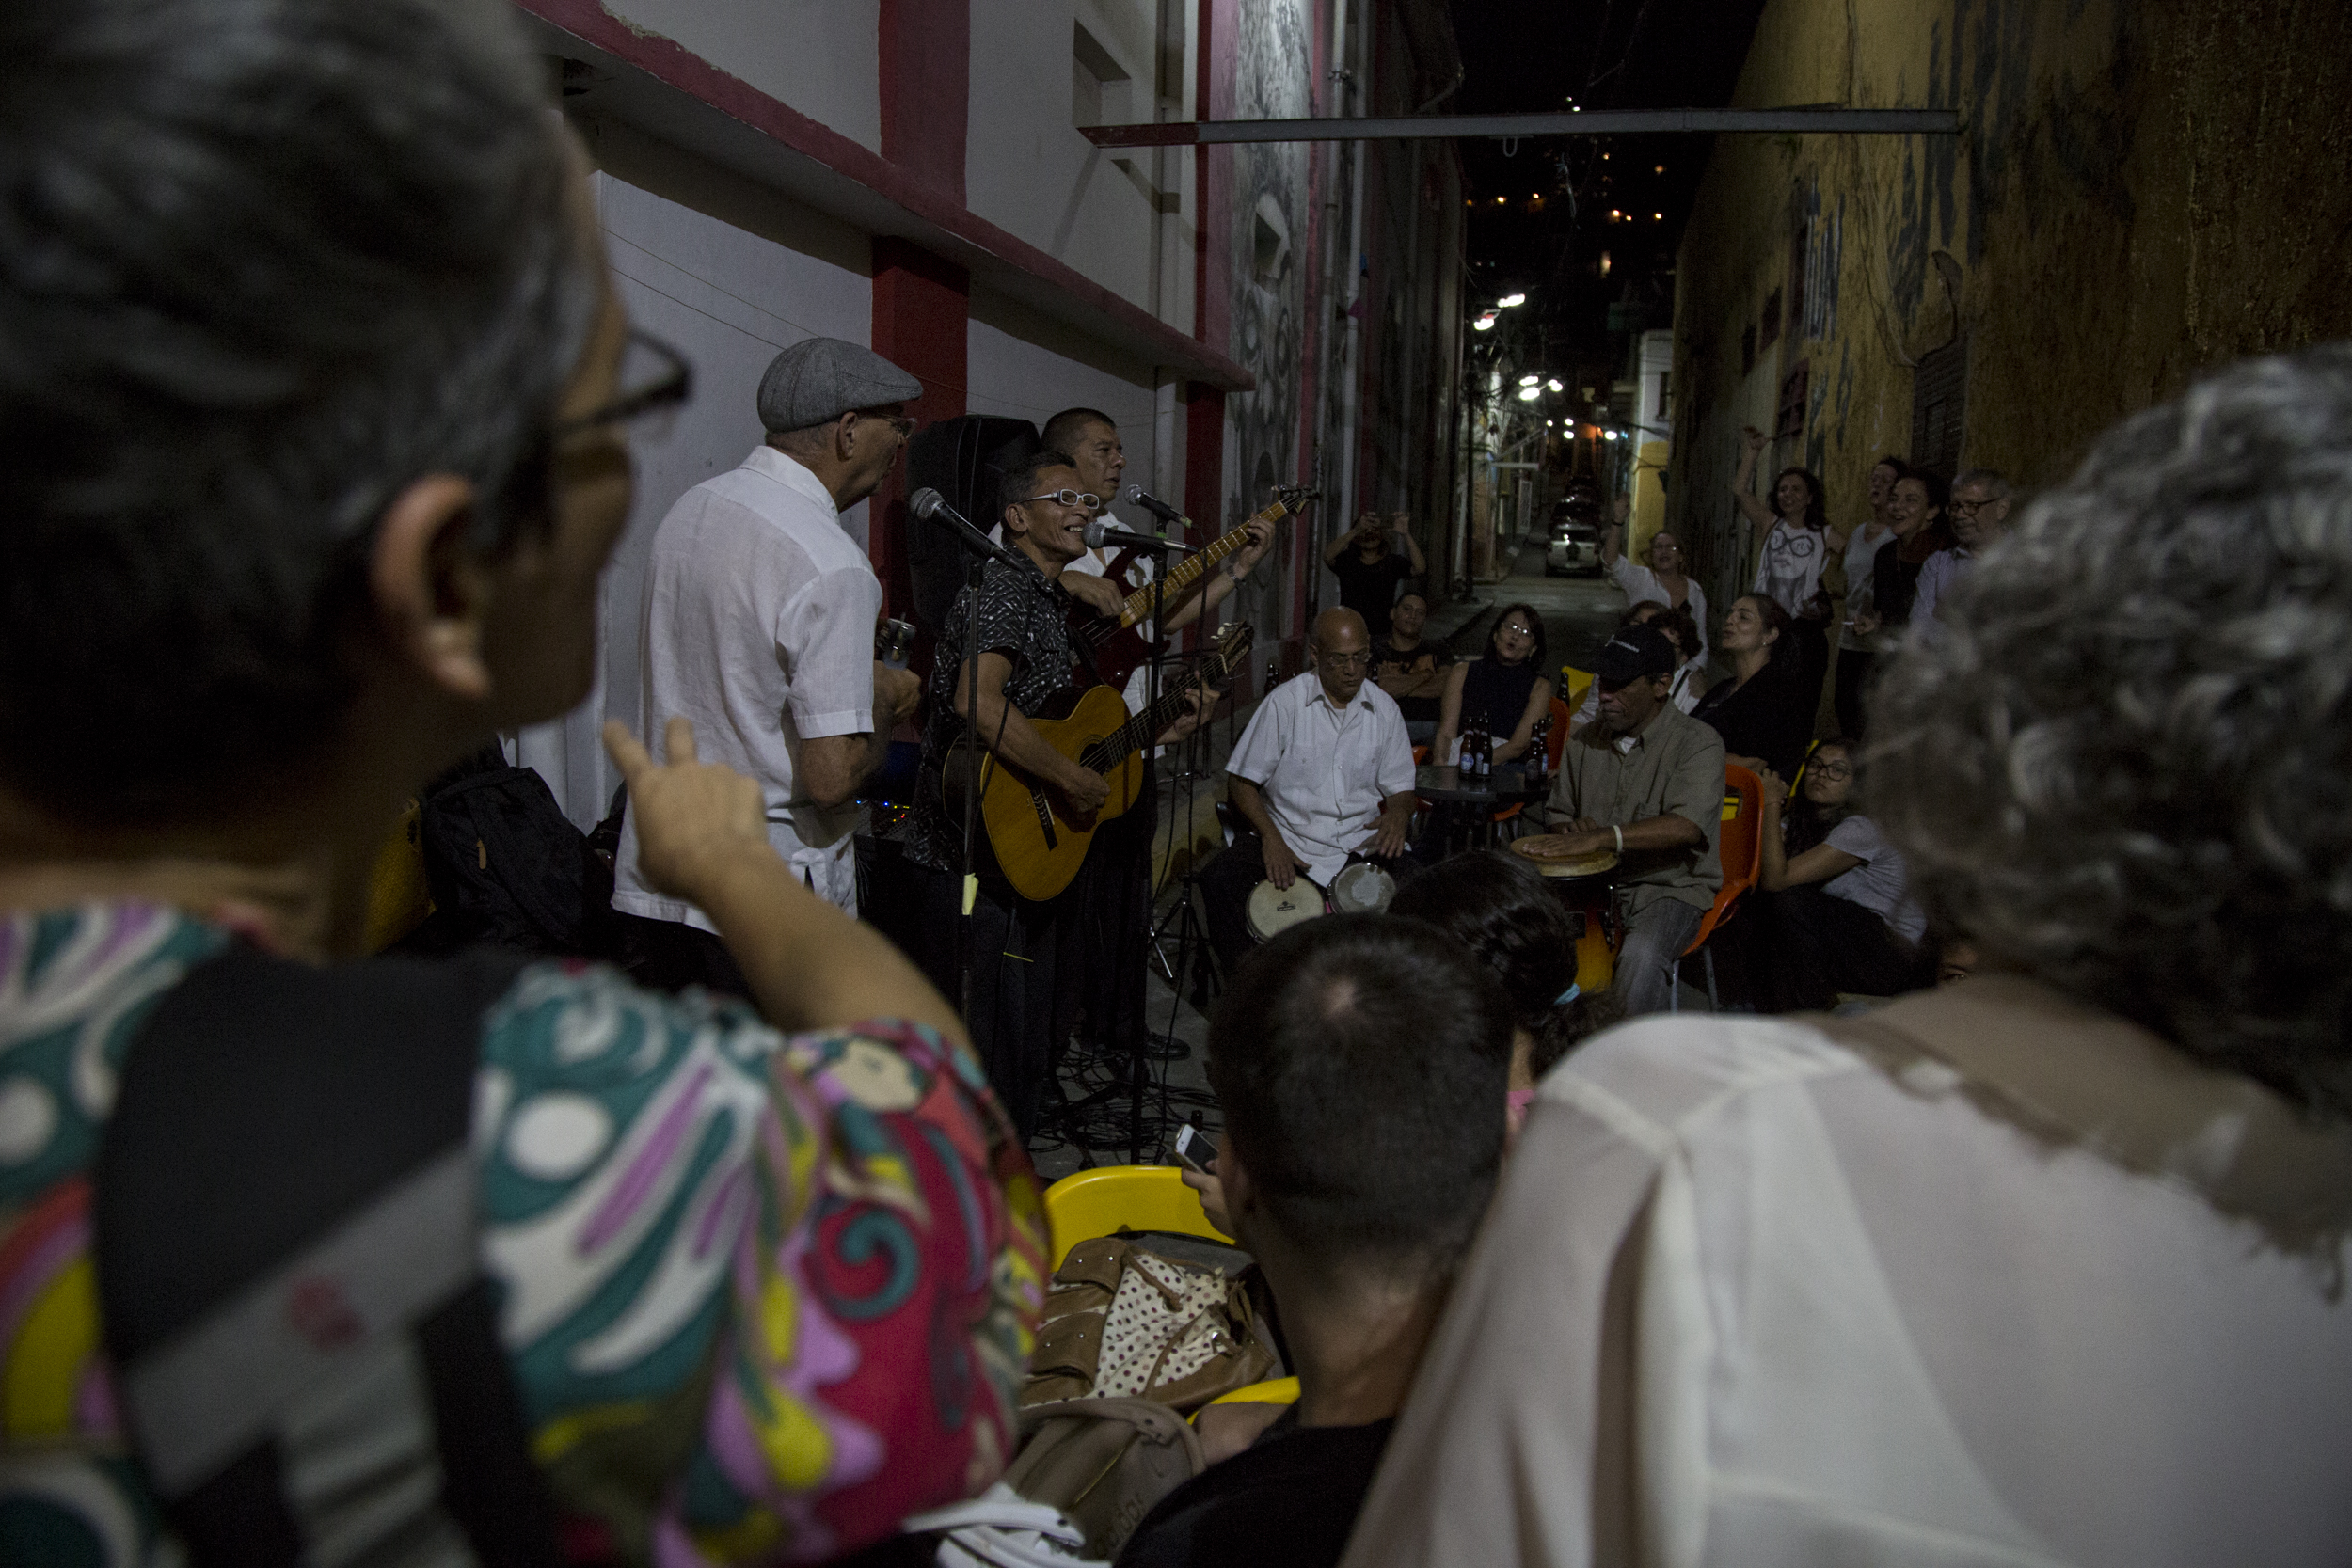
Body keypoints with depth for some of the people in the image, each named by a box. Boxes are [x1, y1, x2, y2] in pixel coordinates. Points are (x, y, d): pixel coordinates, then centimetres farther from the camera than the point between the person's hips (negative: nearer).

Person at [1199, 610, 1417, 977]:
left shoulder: (1384, 709, 6)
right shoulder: (1285, 701, -4)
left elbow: (1400, 788, 11)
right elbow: (1242, 780, -1)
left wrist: (1398, 815, -14)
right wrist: (1271, 838, -16)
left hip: (1362, 843, 2)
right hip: (1287, 834, -2)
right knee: (1218, 878, -28)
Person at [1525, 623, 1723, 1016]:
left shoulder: (1698, 743, -10)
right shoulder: (1584, 741, 9)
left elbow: (1689, 825, -27)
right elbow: (1558, 813, 20)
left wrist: (1603, 837, -36)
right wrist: (1572, 831, -6)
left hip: (1668, 887, -5)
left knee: (1641, 955, -36)